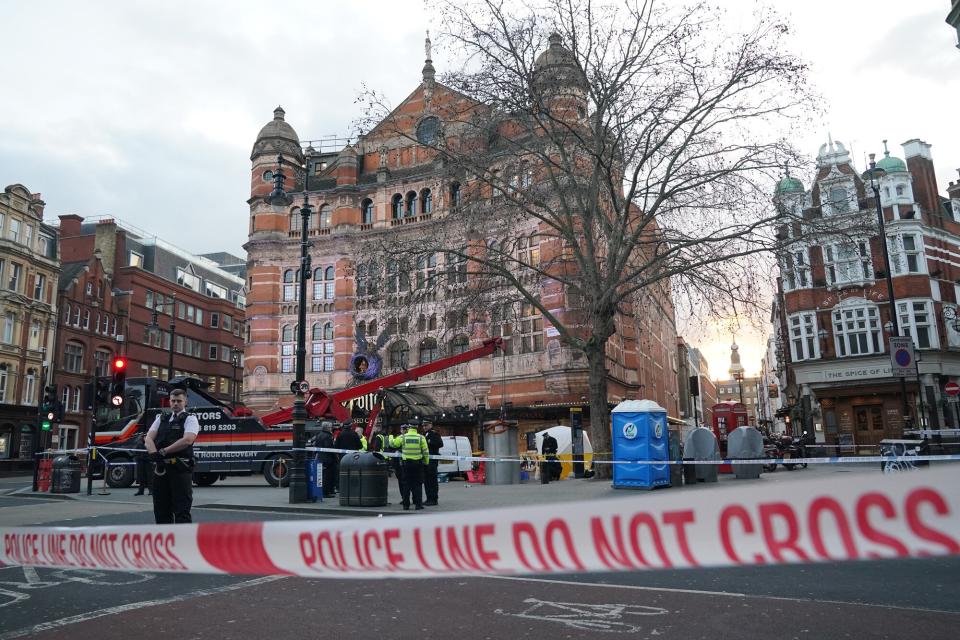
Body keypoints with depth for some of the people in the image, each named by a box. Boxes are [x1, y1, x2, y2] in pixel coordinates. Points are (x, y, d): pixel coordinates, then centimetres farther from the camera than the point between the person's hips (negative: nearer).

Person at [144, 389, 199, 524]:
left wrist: (163, 452, -15)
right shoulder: (161, 419, 19)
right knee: (161, 508, 12)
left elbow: (187, 440, -15)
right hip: (160, 467, 6)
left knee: (182, 509, -5)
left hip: (181, 468, -5)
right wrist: (155, 454, -13)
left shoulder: (190, 419, 2)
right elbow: (149, 439, 7)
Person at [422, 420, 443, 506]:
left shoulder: (435, 434, -4)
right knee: (426, 480, 9)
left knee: (432, 479, -7)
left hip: (432, 460, -8)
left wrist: (429, 443, -17)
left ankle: (434, 499, -5)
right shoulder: (424, 435, 20)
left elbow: (440, 444, -15)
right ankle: (429, 498, 16)